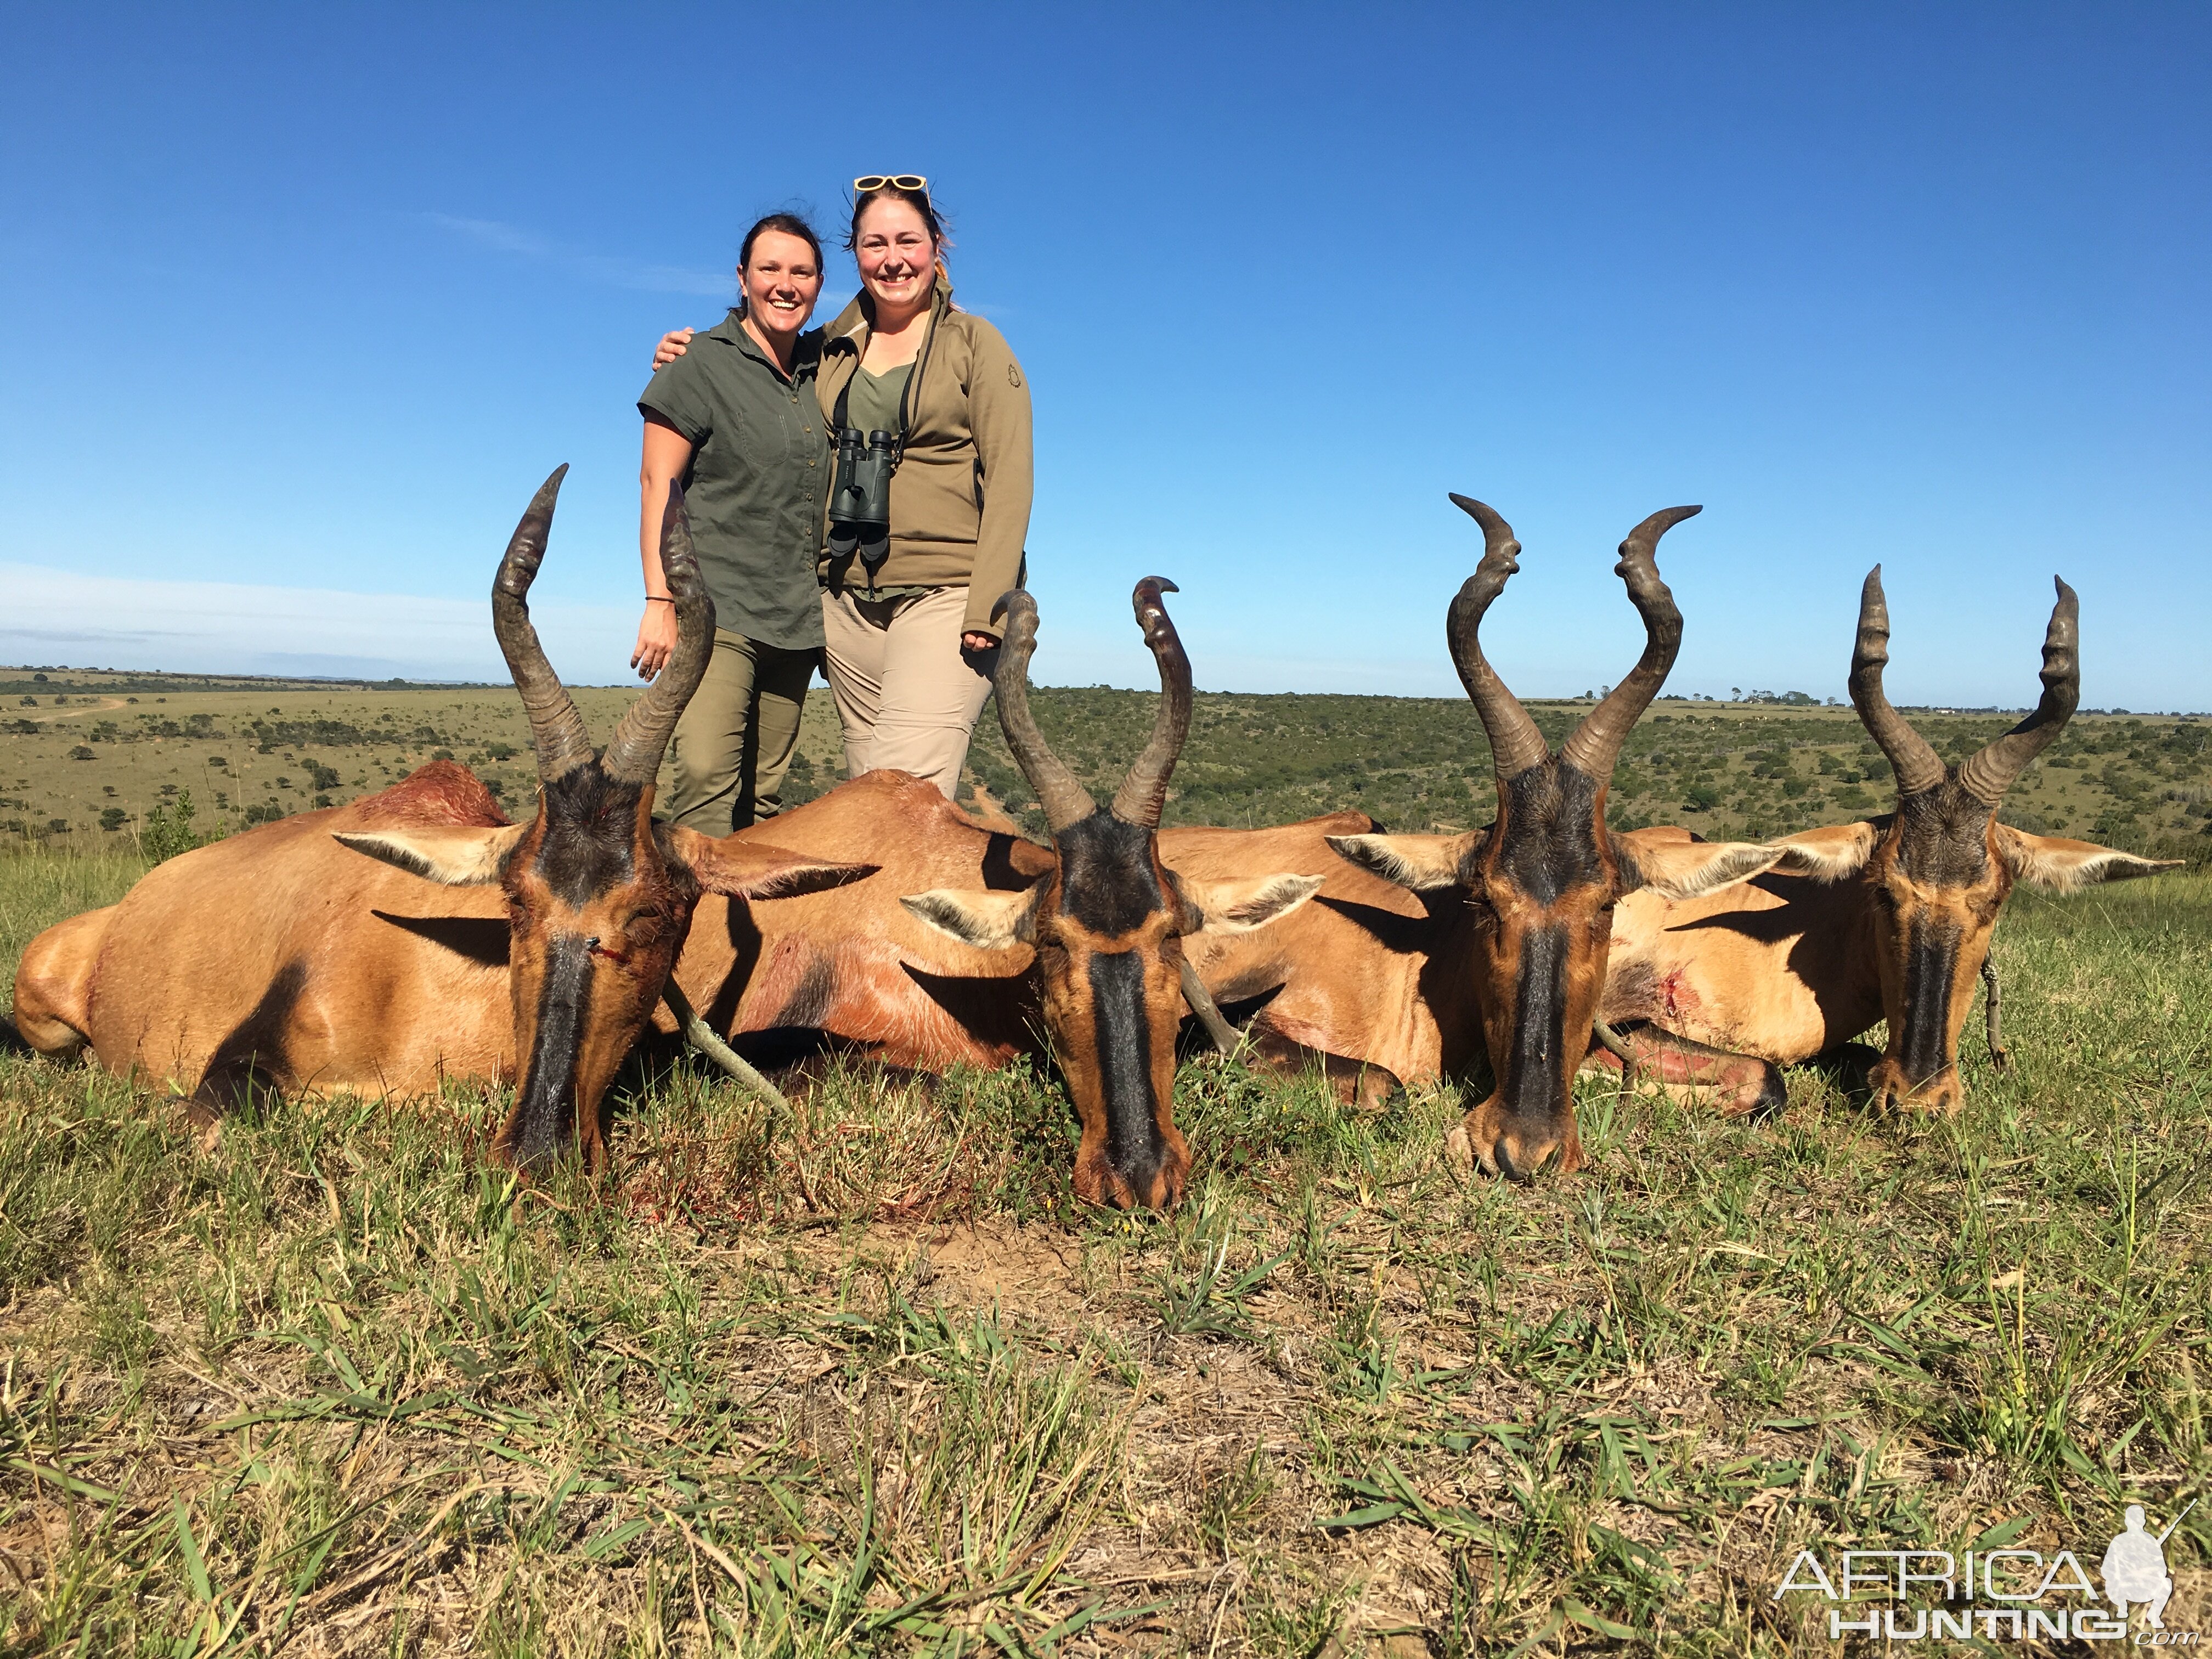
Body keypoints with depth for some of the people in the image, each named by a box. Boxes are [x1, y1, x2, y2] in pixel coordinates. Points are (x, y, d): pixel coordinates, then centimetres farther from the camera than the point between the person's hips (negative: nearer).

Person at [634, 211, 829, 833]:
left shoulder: (822, 365, 14)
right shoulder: (701, 364, -1)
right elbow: (656, 483, -5)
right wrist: (660, 603, -13)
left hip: (798, 616, 5)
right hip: (716, 607, -5)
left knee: (764, 792, 5)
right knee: (707, 781, -16)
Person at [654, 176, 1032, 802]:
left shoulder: (974, 343, 3)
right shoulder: (831, 350, 15)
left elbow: (1009, 478, -5)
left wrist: (988, 605, -16)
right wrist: (691, 365, 13)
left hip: (944, 596, -5)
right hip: (849, 601, 5)